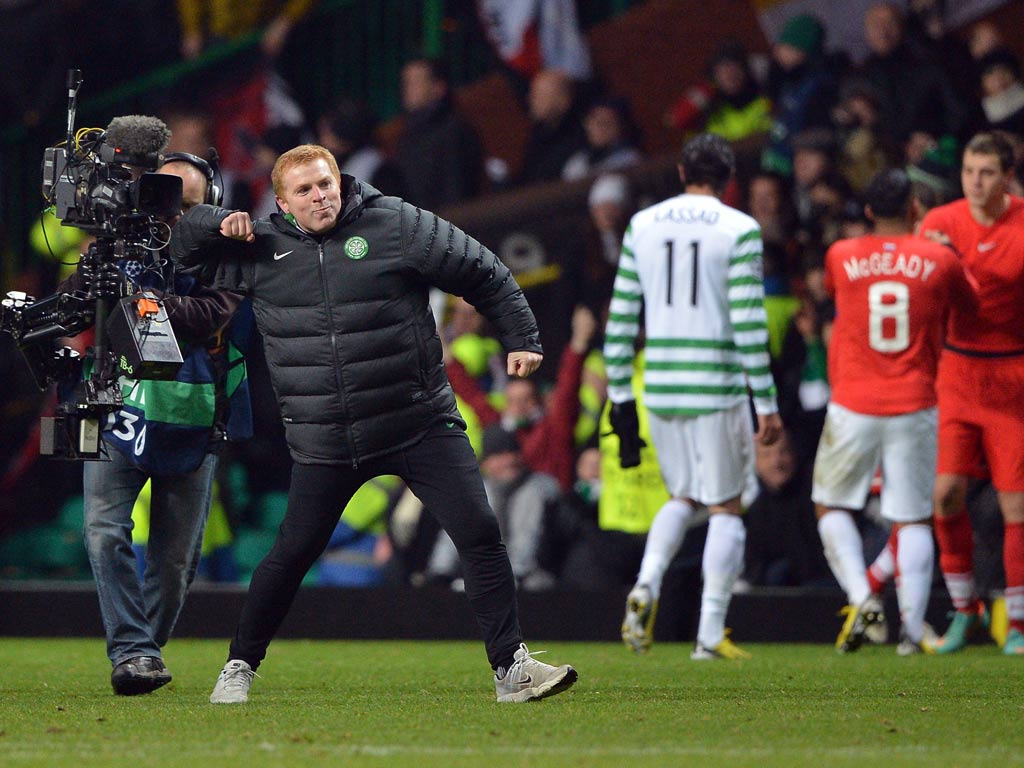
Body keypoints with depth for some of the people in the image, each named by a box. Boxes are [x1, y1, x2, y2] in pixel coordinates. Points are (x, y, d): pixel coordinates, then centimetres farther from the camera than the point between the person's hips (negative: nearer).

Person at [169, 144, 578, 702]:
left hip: (420, 425, -1)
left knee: (480, 535, -10)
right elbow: (185, 246, 16)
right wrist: (220, 224, -4)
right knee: (291, 554, 2)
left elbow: (487, 277, 4)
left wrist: (521, 340, -1)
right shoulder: (262, 250, 3)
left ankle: (511, 667, -5)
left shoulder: (397, 227, -4)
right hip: (323, 442, 1)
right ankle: (240, 666, 20)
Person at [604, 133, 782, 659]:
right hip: (717, 388, -4)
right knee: (725, 507, 7)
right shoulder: (739, 231, -7)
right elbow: (749, 324, -12)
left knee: (683, 497, 21)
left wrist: (620, 397, 14)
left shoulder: (642, 226, 6)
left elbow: (620, 320, 7)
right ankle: (711, 633, 3)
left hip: (659, 390, 4)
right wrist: (767, 405, -8)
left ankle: (646, 586, -3)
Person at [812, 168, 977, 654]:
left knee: (832, 507, 15)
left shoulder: (841, 256, -2)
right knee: (913, 519, 6)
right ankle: (913, 629, -4)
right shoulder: (938, 261, -2)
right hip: (915, 407, 0)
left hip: (853, 408, 0)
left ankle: (861, 600, -5)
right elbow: (969, 305, 18)